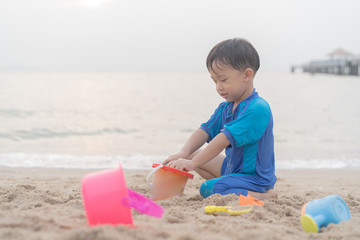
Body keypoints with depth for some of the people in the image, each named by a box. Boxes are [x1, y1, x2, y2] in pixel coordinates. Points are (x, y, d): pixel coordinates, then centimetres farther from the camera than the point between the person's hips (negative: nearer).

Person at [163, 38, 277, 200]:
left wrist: (192, 163, -34)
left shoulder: (258, 109, -26)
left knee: (208, 190, -28)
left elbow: (224, 139, -32)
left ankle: (265, 196, -14)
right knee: (195, 155, 14)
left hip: (255, 177, -10)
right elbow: (205, 131, -1)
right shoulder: (225, 108, 5)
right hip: (233, 167, 10)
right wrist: (183, 154, -20)